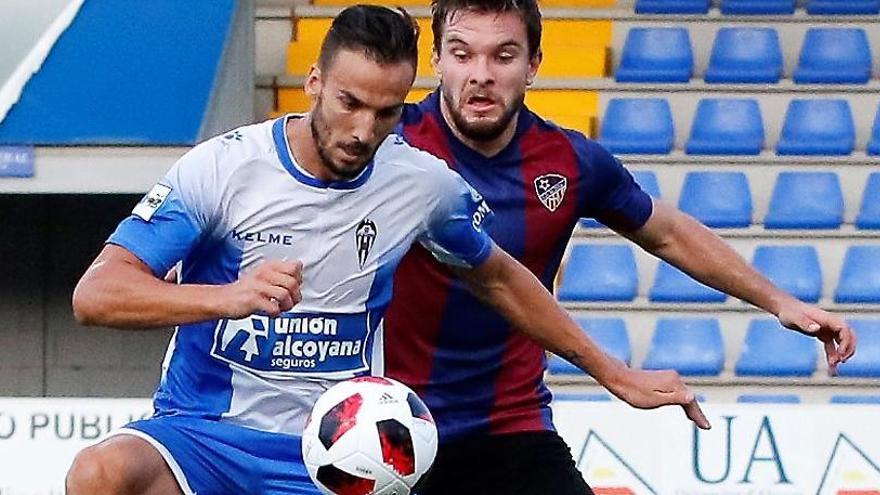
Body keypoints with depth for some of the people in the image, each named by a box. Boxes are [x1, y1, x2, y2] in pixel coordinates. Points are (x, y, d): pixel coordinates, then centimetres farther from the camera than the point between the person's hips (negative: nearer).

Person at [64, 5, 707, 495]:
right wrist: (227, 297, -33)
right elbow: (96, 295, -17)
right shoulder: (222, 167, -9)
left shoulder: (424, 183, 2)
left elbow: (499, 279, 23)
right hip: (204, 436, -3)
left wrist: (617, 375, 26)